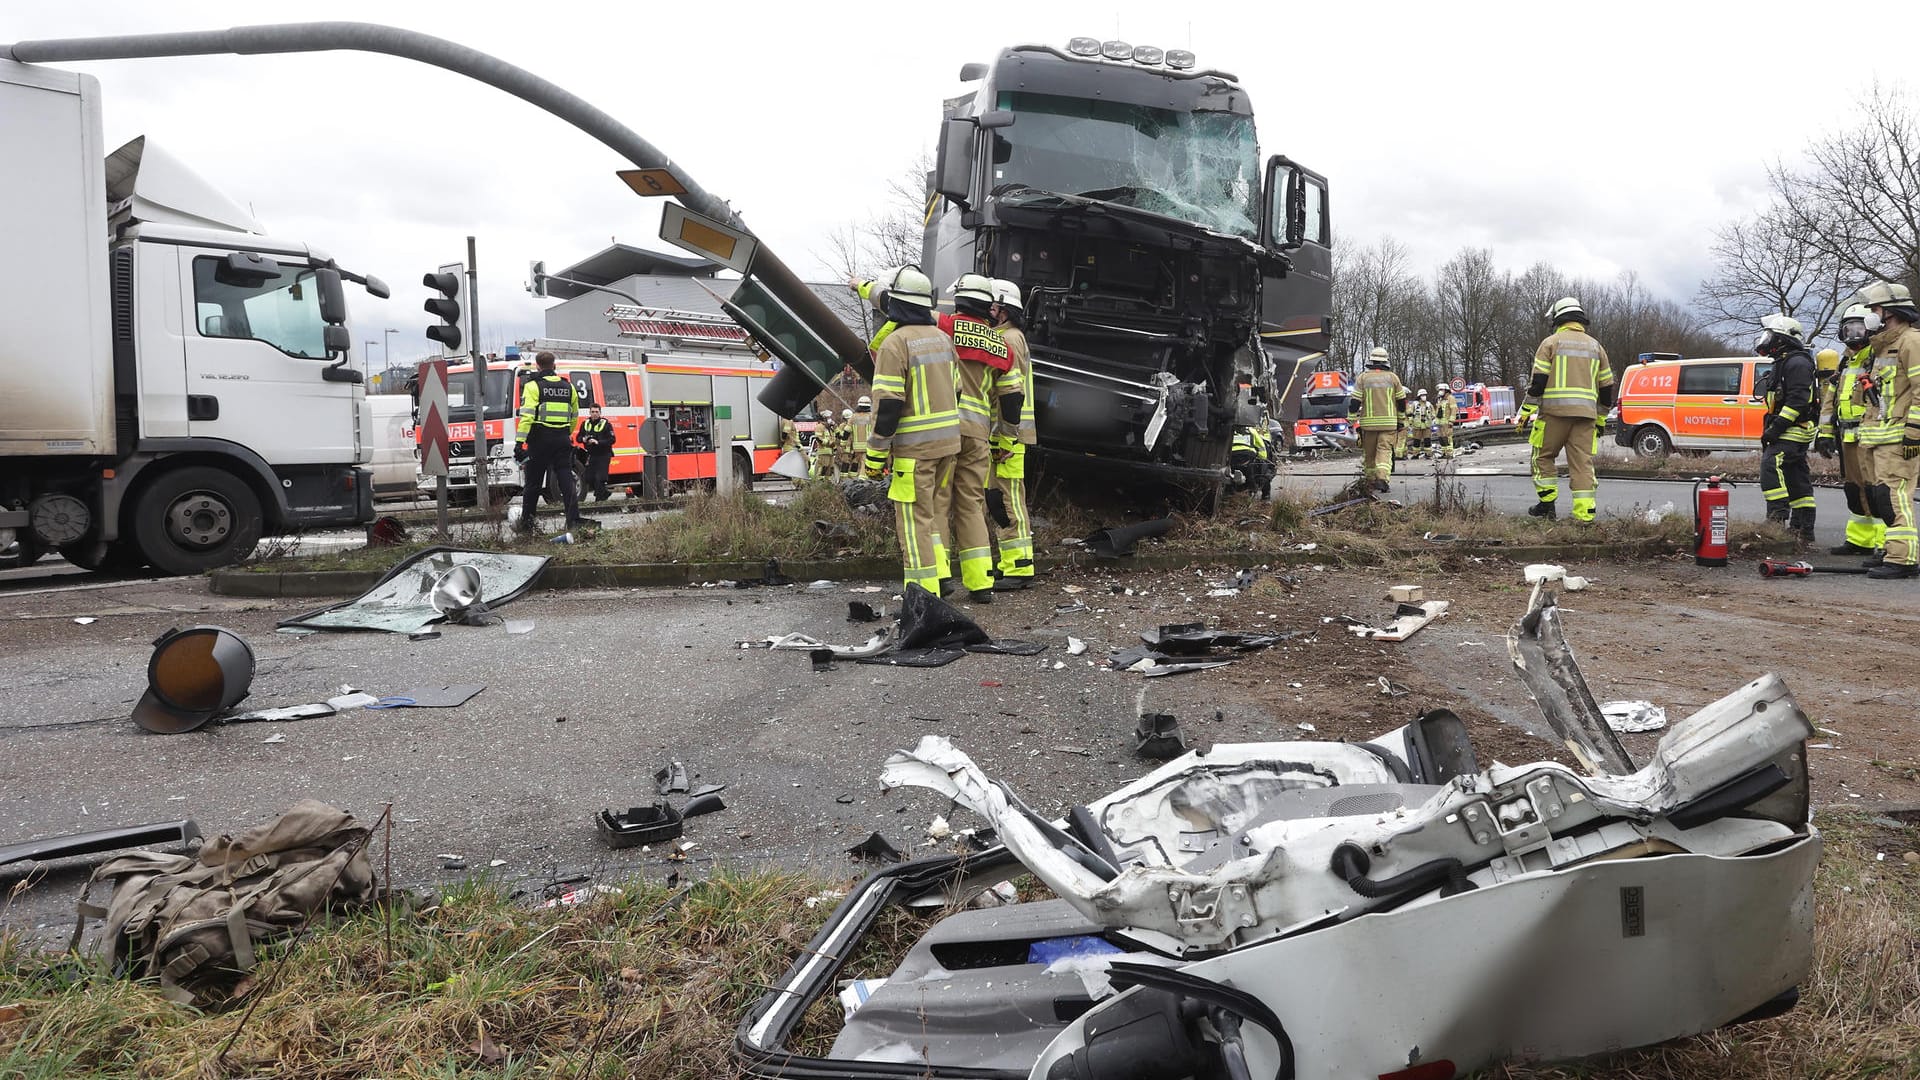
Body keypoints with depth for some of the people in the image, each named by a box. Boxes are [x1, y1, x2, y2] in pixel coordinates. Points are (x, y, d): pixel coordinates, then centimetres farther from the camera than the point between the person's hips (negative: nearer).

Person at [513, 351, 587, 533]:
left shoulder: (533, 386, -5)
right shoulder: (568, 387, 11)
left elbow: (527, 416, -14)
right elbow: (574, 416, 19)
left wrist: (520, 442, -16)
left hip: (540, 440, -3)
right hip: (562, 440, 3)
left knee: (533, 483, 6)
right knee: (566, 480, 2)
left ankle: (526, 522, 13)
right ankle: (573, 519, -6)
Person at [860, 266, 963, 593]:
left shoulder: (895, 343, -13)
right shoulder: (943, 338, 11)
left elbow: (887, 406, -17)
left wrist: (875, 456, -12)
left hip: (913, 448, -7)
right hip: (948, 443, 8)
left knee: (915, 521, -2)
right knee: (936, 514, 16)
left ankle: (923, 593, -1)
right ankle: (939, 581, 20)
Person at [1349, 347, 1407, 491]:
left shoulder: (1363, 378, 0)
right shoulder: (1392, 377, 5)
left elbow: (1354, 401, -4)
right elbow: (1401, 401, 10)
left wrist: (1351, 421, 1)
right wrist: (1400, 421, 21)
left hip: (1368, 423, 0)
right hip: (1389, 423, 0)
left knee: (1369, 453, 11)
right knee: (1385, 450, -5)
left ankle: (1370, 480, 20)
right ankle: (1382, 478, -24)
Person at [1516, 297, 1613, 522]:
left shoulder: (1551, 342, 3)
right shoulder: (1595, 346, 17)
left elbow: (1538, 380, -6)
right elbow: (1606, 386, 19)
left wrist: (1527, 411, -3)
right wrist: (1601, 419, 26)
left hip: (1555, 411, -4)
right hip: (1585, 414, 4)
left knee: (1544, 456, 11)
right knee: (1583, 462, 2)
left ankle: (1547, 504, 8)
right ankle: (1585, 514, -3)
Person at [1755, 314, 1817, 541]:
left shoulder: (1797, 362, -11)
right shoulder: (1782, 364, 24)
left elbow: (1798, 399, -22)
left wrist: (1777, 427, -25)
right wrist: (1769, 432, 26)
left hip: (1793, 431, -11)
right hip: (1789, 433, 11)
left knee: (1771, 465, -26)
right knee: (1797, 481, 12)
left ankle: (1778, 517, -31)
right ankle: (1804, 529, 17)